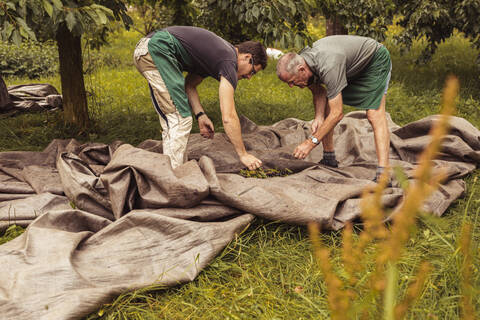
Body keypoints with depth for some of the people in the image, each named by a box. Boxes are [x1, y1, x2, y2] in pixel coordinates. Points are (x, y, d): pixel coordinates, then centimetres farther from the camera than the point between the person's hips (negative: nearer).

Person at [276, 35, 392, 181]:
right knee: (324, 108, 2)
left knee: (375, 115, -23)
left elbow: (337, 114, -38)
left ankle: (382, 175, -27)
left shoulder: (328, 66, -43)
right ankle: (329, 159, 13)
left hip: (375, 60, -8)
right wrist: (318, 117, -20)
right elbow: (319, 92, -1)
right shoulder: (300, 62, -17)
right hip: (351, 66, 8)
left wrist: (311, 142, -36)